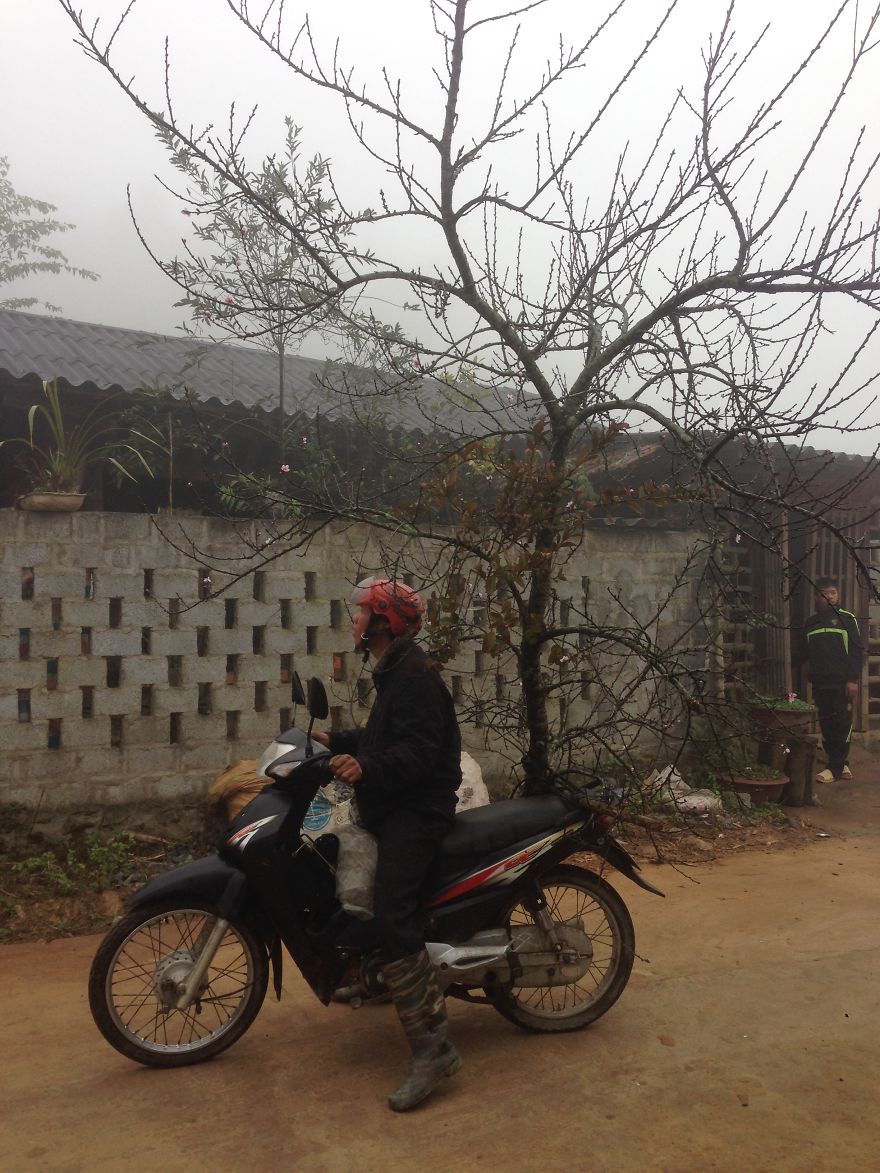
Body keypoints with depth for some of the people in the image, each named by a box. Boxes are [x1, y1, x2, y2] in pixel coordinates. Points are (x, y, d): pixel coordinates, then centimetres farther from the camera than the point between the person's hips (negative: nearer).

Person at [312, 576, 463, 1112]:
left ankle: (433, 1048, -15)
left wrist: (367, 768, -38)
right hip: (397, 808, 11)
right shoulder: (396, 670, 16)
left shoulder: (413, 674, -17)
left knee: (394, 918, -18)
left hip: (416, 811, -11)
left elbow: (419, 751, -27)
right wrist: (338, 741, 15)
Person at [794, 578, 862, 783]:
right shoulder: (810, 623, 14)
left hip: (842, 683, -4)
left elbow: (856, 651, -4)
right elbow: (801, 653, 16)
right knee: (826, 726, 6)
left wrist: (853, 679, -13)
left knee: (842, 724, -2)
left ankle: (835, 768, 2)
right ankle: (840, 764, 17)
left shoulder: (847, 619, 1)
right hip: (820, 683, 4)